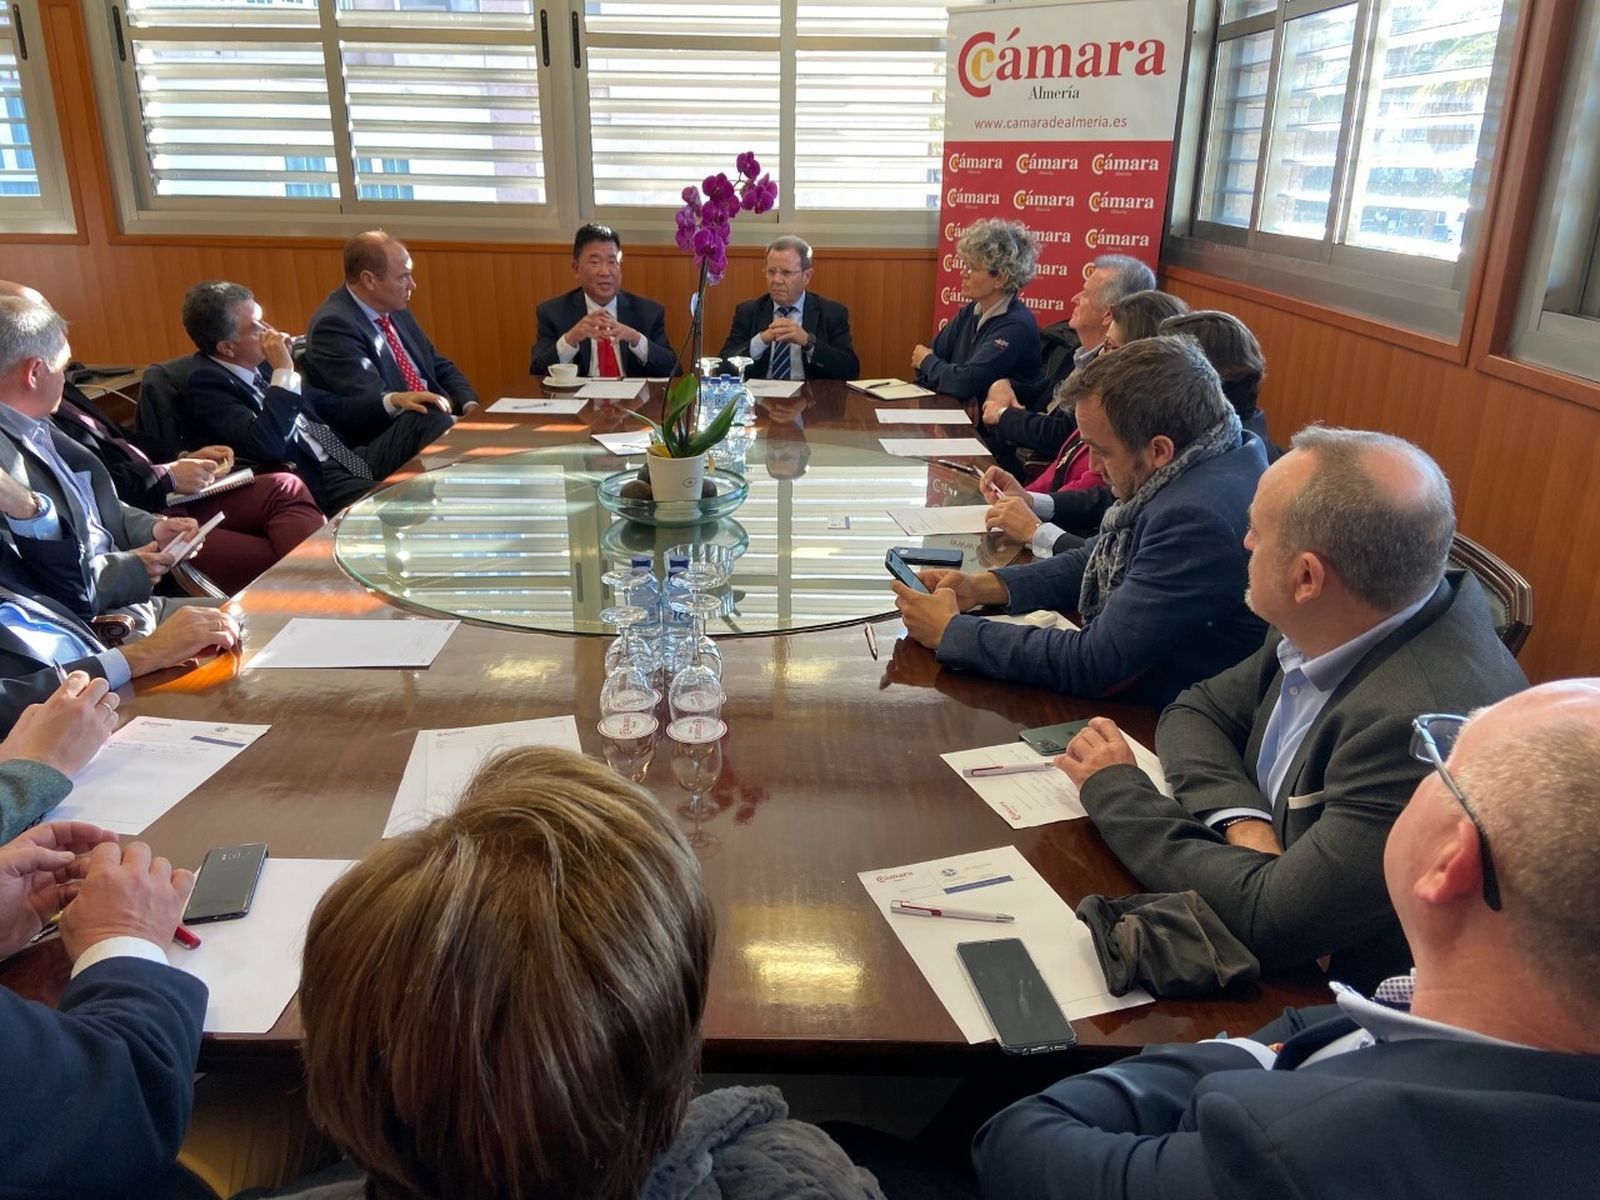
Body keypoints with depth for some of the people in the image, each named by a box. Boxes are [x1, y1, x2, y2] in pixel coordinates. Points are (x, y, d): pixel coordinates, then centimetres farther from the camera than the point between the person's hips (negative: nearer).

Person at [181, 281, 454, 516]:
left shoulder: (258, 364, 12)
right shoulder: (206, 385, -11)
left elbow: (328, 406, 20)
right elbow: (267, 447, -26)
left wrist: (393, 401, 7)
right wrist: (284, 372, -20)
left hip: (351, 459, 9)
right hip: (318, 486, -8)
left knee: (430, 418, -4)